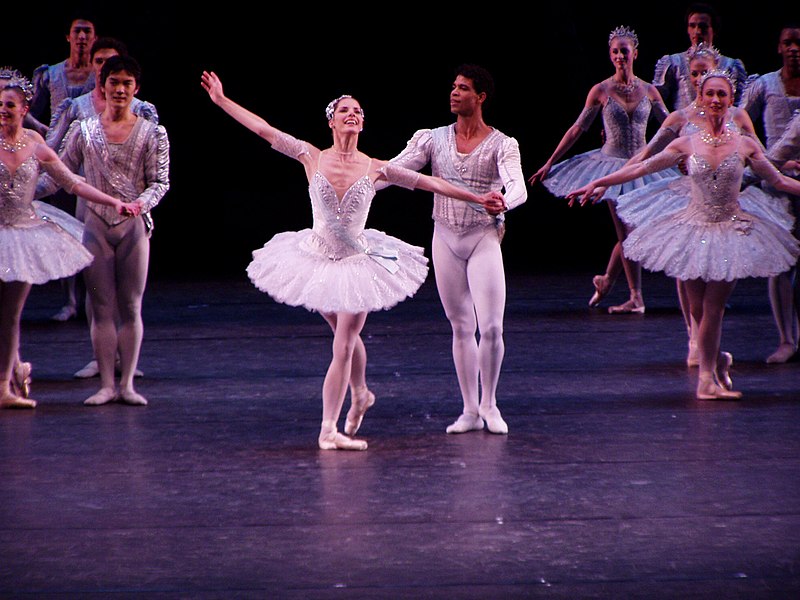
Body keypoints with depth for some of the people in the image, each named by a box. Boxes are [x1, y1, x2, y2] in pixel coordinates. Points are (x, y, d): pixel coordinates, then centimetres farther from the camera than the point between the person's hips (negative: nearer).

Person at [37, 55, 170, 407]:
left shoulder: (152, 134, 2)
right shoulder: (84, 131, 6)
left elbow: (160, 181, -3)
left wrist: (140, 204, -22)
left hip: (133, 226, -1)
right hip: (95, 226, 1)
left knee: (131, 307, 2)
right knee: (101, 308, 2)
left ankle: (127, 384, 7)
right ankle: (107, 385, 6)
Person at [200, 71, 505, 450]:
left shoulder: (376, 170, -5)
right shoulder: (312, 158, -6)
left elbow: (428, 182, 1)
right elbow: (264, 130, -6)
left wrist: (477, 199, 2)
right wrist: (221, 100, -6)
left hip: (357, 262, -1)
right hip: (317, 259, 1)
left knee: (343, 347, -6)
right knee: (346, 338, 16)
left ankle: (328, 429, -2)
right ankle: (360, 394, 44)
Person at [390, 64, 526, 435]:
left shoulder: (502, 145, -4)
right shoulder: (433, 139, 4)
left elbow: (518, 188, -19)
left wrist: (501, 201, -42)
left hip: (484, 239, -2)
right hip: (446, 239, 3)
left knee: (491, 327, -10)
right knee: (461, 327, 8)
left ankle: (489, 404, 10)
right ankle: (470, 410, 15)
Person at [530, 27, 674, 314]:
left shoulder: (649, 91, 4)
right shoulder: (601, 91, -2)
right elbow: (577, 129, 1)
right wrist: (549, 163, 1)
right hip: (613, 164, -2)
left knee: (629, 232, 3)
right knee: (626, 233, -6)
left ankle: (606, 280, 26)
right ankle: (636, 297, 0)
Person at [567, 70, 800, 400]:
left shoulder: (745, 145, -1)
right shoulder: (687, 144, 0)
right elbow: (640, 168, 2)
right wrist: (596, 183, -1)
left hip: (732, 231, -1)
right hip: (694, 230, 1)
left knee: (712, 308, -7)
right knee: (698, 309, 3)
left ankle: (707, 378, 5)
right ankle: (717, 365, 25)